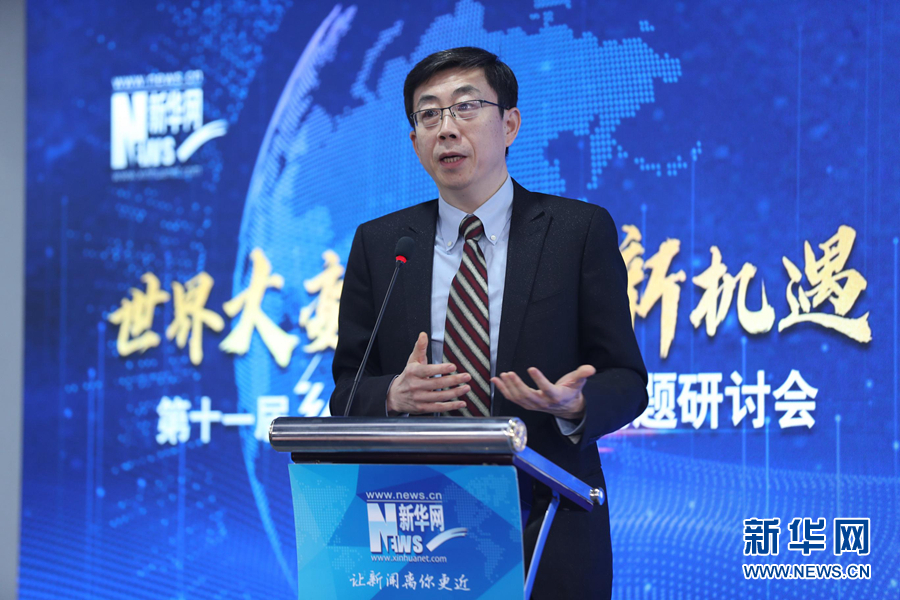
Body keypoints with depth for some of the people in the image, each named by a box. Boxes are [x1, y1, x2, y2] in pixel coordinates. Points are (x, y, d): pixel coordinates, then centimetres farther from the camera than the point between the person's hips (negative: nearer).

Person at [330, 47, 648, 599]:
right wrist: (394, 396, -15)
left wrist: (574, 405, -21)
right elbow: (347, 392, 8)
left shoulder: (582, 231, 1)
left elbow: (626, 381, 1)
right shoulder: (378, 244, 8)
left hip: (548, 535, -1)